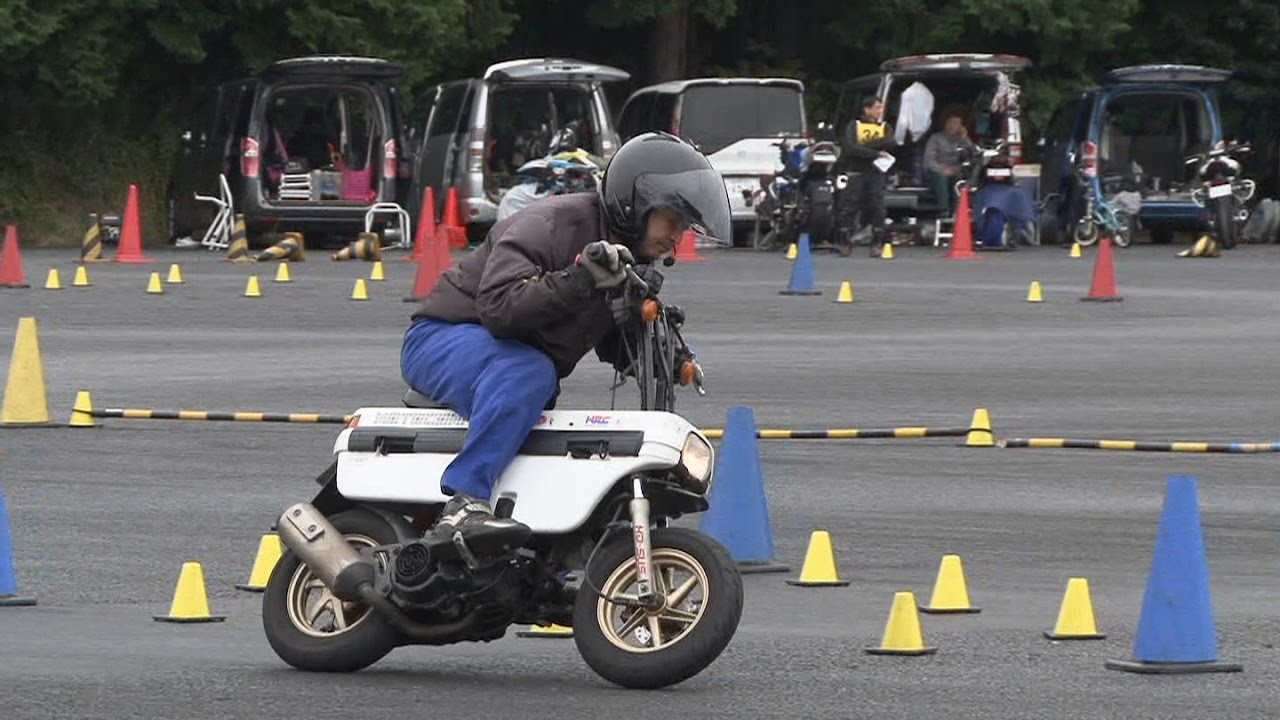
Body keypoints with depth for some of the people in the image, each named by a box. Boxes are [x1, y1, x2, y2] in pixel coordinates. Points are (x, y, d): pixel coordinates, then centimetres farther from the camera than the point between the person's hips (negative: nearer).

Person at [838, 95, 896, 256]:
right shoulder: (854, 125, 6)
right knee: (849, 208, -4)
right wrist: (876, 153, -15)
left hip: (876, 173, 2)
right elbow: (850, 148, -10)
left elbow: (890, 142, -7)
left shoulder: (884, 127, 14)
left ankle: (877, 244, 0)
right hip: (856, 172, -2)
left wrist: (864, 146, -14)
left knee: (877, 208, -5)